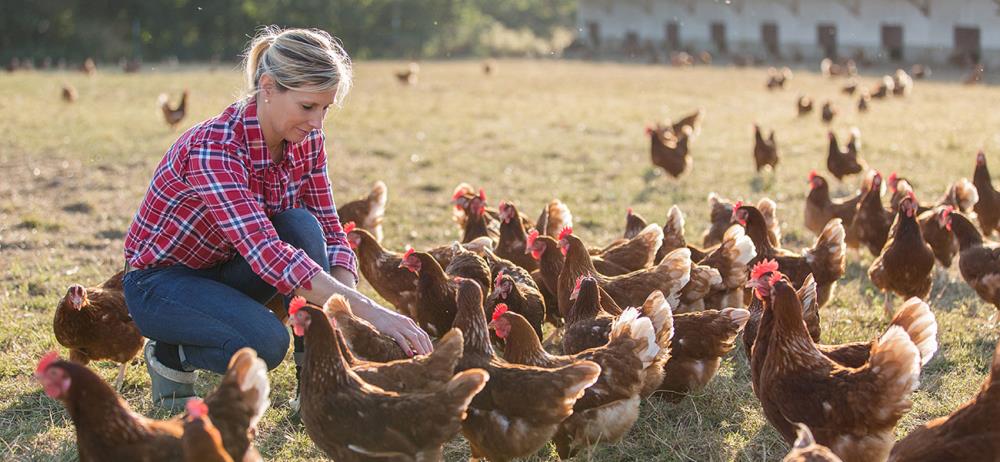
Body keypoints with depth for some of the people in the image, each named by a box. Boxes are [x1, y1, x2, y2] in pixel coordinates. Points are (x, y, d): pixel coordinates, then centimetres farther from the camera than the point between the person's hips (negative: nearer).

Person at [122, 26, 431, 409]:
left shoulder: (306, 140, -11)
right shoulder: (214, 148, -33)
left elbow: (329, 232, -8)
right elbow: (267, 254, -43)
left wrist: (346, 313, -27)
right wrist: (368, 311, -50)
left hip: (226, 270, 6)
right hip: (160, 280, -6)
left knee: (302, 225, -24)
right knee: (266, 342, -33)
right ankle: (170, 353, -1)